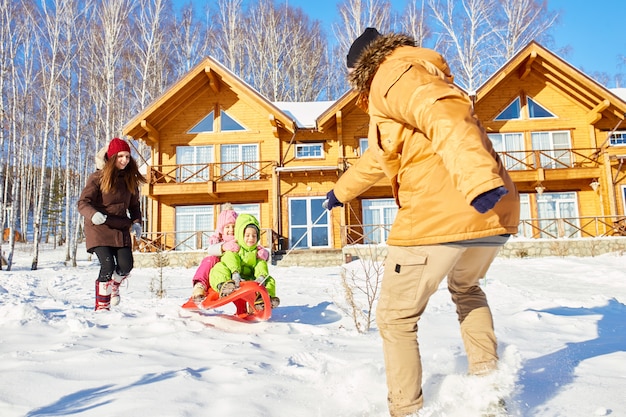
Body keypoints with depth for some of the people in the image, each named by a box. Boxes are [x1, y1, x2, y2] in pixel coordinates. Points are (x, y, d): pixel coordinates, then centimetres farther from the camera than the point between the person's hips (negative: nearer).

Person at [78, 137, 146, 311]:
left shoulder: (130, 179, 7)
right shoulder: (98, 177, -8)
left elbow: (134, 205, 17)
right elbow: (83, 203, -14)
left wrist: (136, 222, 0)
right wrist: (94, 215, -35)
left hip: (121, 228, 5)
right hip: (99, 228, -4)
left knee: (126, 266, -4)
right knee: (108, 265, -14)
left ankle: (114, 286, 32)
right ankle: (102, 306, 6)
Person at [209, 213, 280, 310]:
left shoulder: (257, 251, 18)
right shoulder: (234, 247, 7)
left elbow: (261, 265, 4)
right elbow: (231, 260, -13)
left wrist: (261, 276, -21)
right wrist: (235, 273, -34)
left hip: (249, 280, 3)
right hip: (231, 279, -3)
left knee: (270, 280, -15)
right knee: (219, 267, -30)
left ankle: (264, 297, -42)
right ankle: (223, 286, -59)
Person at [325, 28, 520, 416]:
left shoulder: (393, 74, 0)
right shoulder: (419, 79, 31)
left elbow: (446, 119, -22)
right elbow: (378, 157, 43)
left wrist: (478, 180, -36)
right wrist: (341, 191, 54)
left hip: (438, 217, -10)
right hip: (494, 215, 10)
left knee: (396, 318, 7)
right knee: (466, 287, 35)